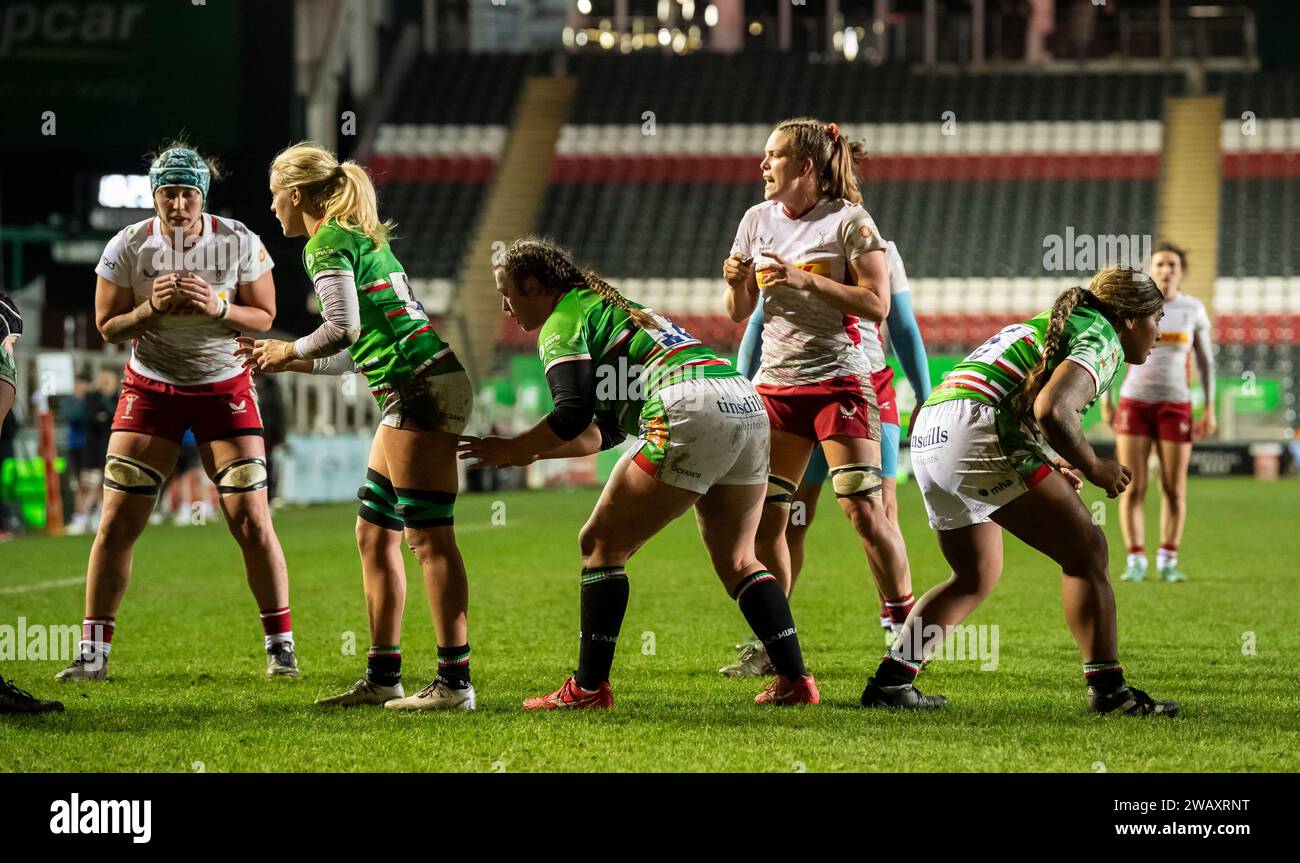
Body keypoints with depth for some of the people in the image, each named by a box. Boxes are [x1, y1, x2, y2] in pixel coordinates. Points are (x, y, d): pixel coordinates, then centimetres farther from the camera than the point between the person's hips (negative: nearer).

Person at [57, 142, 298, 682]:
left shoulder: (238, 242, -11)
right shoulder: (128, 247, -10)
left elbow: (264, 317, -4)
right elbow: (108, 327, -4)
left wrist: (217, 307, -23)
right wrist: (153, 307, -22)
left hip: (225, 389, -1)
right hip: (150, 389, 1)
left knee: (251, 521, -7)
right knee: (116, 524, -5)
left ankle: (280, 646, 8)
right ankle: (93, 653, 4)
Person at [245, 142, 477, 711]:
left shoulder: (327, 244, -6)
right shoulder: (362, 238, 23)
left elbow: (342, 327, -19)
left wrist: (290, 350, -2)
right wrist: (286, 362, 25)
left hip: (422, 389, -10)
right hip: (416, 391, 10)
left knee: (428, 536, -10)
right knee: (374, 534, 12)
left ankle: (454, 681, -10)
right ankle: (383, 676, 14)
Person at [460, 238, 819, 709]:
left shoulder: (562, 322, 7)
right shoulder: (614, 309, 34)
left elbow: (573, 413, -7)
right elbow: (604, 431, 34)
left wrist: (513, 449, 6)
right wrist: (533, 452, 32)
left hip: (690, 409, -9)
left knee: (602, 543, 2)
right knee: (735, 561, 18)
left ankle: (588, 687, 0)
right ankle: (795, 679, 9)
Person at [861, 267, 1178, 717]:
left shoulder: (1053, 325, 30)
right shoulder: (1102, 337, 1)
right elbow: (1051, 410, -17)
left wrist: (1051, 466, 21)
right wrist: (1092, 467, -3)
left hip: (927, 439, 10)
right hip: (976, 431, -10)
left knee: (977, 575, 23)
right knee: (1085, 548, -4)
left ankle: (890, 679, 16)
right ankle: (1107, 688, -8)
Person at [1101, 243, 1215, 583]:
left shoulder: (1193, 309, 2)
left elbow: (1206, 361, 8)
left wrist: (1210, 410, 2)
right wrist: (1105, 403, -1)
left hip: (1175, 407, 1)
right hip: (1134, 402, -1)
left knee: (1174, 489, -1)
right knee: (1133, 488, -6)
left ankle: (1168, 562, 12)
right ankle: (1136, 563, 1)